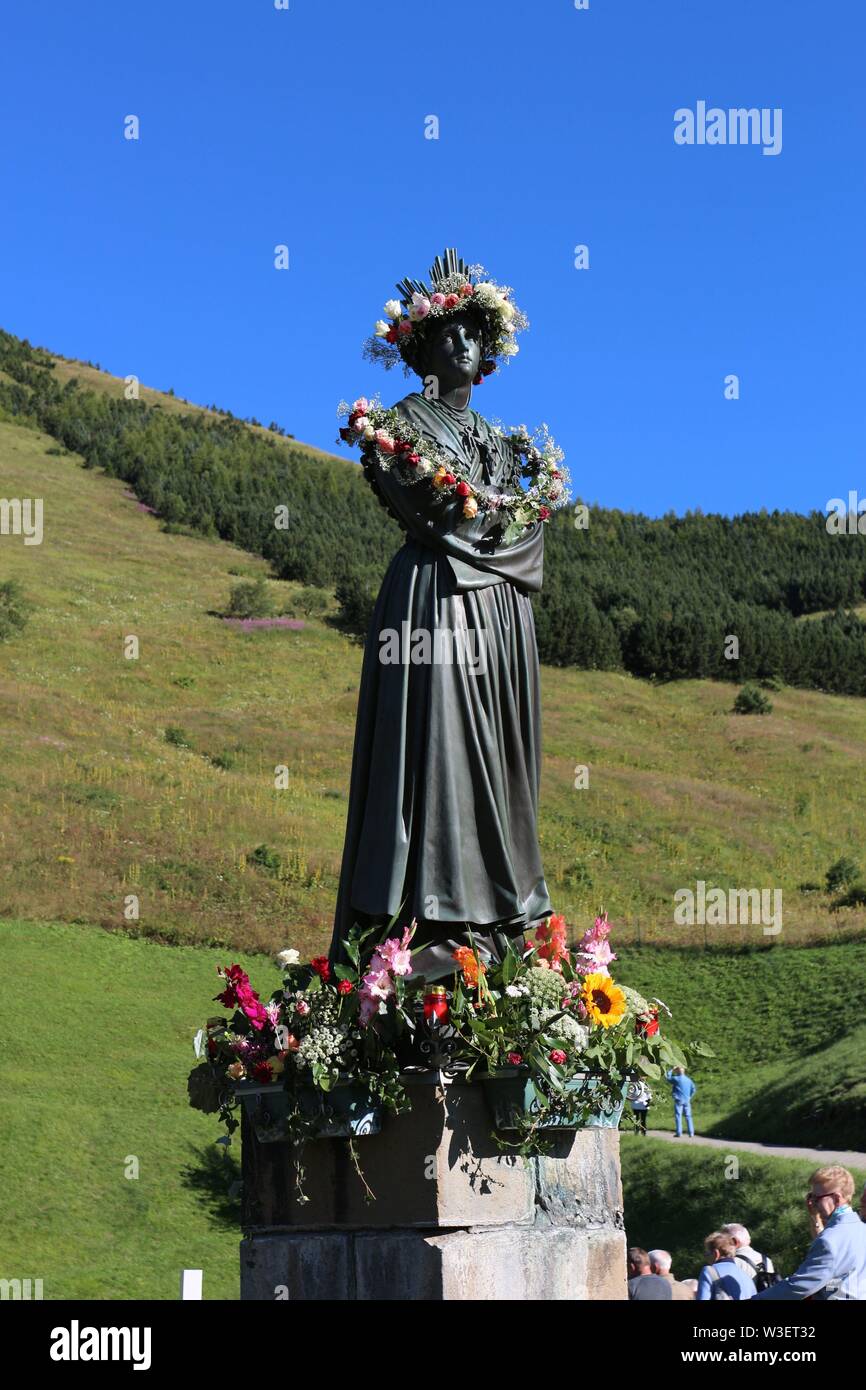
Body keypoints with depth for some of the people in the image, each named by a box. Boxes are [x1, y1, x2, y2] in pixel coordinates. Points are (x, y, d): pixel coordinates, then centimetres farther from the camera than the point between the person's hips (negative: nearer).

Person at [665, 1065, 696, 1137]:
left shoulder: (676, 1079, -8)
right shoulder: (688, 1079, 10)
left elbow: (667, 1077, 4)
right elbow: (693, 1089, 13)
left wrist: (671, 1070, 12)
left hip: (679, 1100, -5)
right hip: (687, 1101, 5)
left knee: (678, 1116, -1)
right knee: (688, 1116, 7)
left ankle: (679, 1133, -5)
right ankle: (691, 1133, 5)